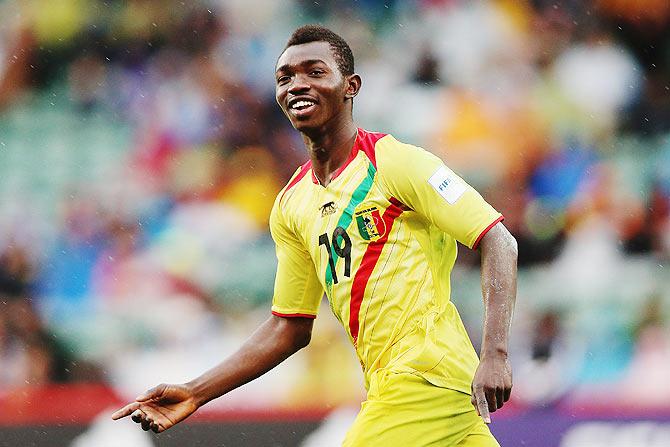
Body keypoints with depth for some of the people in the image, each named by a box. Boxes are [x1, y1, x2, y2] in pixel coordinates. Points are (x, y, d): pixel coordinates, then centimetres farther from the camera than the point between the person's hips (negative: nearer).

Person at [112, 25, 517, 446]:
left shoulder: (394, 162, -7)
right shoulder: (291, 205, 14)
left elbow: (498, 242, -11)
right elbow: (288, 328, 19)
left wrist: (495, 354, -22)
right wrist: (196, 394, 12)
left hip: (426, 375, -7)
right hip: (386, 387, 7)